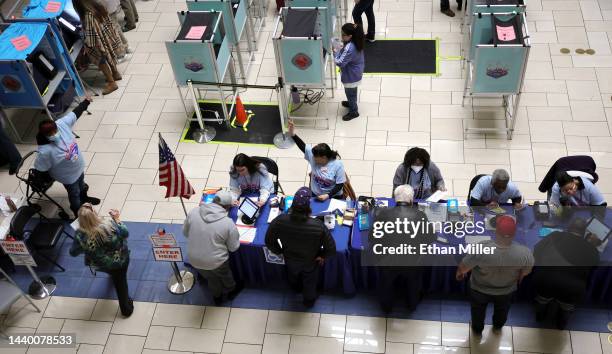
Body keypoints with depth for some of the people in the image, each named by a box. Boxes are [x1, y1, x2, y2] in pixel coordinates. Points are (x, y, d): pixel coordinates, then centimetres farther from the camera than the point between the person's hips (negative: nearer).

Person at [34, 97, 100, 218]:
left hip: (79, 167, 6)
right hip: (68, 176, -6)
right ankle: (79, 214, 48)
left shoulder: (61, 124, -27)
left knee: (82, 185, 34)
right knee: (74, 194, 20)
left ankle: (84, 199, 66)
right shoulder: (46, 151, -41)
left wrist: (85, 102, 2)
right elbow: (40, 170, -28)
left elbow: (74, 114, -10)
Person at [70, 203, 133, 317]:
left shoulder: (80, 235, -31)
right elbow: (125, 233, -16)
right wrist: (116, 219, -5)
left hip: (100, 266, 2)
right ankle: (126, 308, 36)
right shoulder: (109, 225, -36)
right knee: (121, 281, 26)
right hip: (120, 260, -2)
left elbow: (73, 253, -14)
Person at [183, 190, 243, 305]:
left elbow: (185, 232, 0)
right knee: (225, 275, 32)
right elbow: (234, 247, -10)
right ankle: (231, 290, 59)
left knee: (211, 278, 33)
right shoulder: (228, 223, -23)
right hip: (216, 262, -3)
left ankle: (217, 297, 57)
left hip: (194, 260, 3)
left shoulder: (194, 212, -15)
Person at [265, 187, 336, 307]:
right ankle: (309, 301, 62)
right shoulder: (318, 226, -42)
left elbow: (269, 241, -19)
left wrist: (279, 251, 2)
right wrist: (322, 256, -6)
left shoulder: (280, 221, -37)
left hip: (290, 259, 2)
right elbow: (331, 249, -29)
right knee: (309, 283, 33)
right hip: (310, 262, -2)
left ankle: (297, 289, 71)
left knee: (293, 277, 39)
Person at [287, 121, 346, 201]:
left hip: (334, 197, -3)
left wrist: (328, 196, -23)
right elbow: (302, 145, -17)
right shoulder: (313, 156, -10)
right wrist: (293, 134, -32)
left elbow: (340, 184, -15)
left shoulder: (338, 165, -19)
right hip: (315, 195, 3)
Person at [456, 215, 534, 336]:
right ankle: (498, 326, 65)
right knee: (502, 309, 36)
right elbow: (526, 271, -13)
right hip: (506, 290, 2)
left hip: (480, 289, -1)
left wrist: (459, 273, 1)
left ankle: (477, 330, 59)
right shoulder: (525, 253, -37)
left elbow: (464, 267, -23)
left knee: (478, 310, 32)